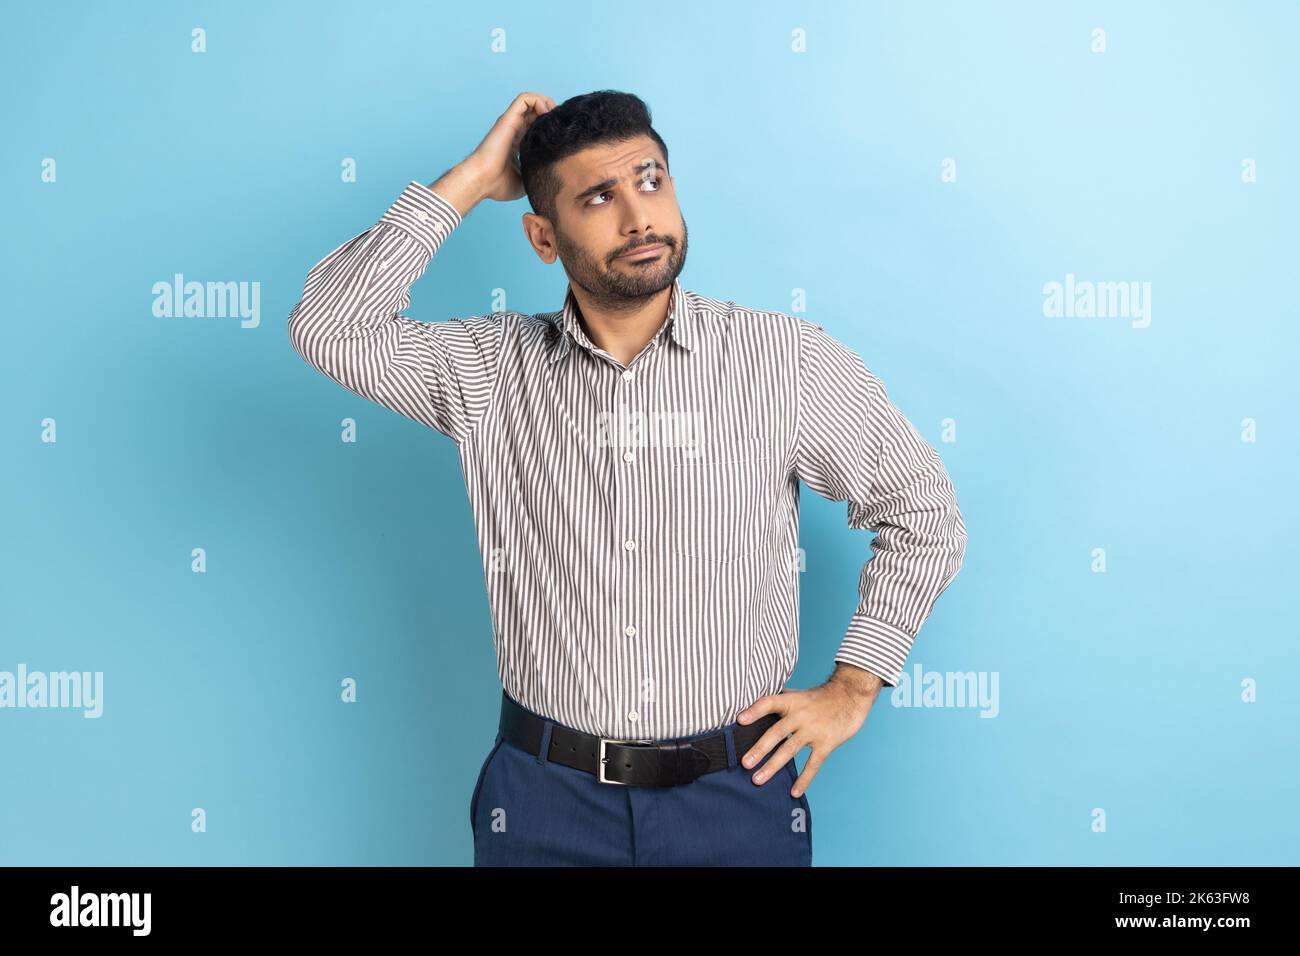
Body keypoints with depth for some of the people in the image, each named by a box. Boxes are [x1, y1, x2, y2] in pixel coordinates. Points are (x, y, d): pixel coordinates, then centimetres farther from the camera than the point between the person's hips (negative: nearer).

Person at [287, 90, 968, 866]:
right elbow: (330, 327, -14)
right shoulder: (492, 369, -2)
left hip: (737, 795, 0)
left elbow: (923, 513, 4)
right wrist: (473, 179, -11)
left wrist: (852, 688, -1)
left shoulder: (789, 360, -6)